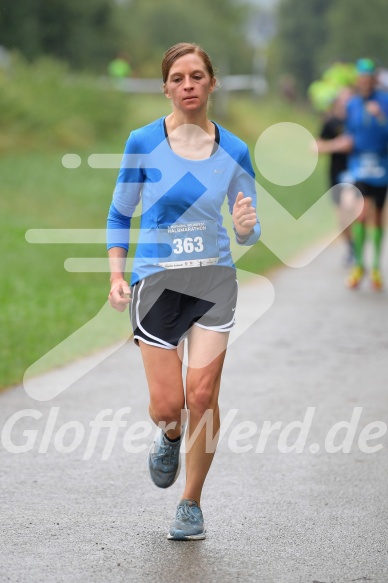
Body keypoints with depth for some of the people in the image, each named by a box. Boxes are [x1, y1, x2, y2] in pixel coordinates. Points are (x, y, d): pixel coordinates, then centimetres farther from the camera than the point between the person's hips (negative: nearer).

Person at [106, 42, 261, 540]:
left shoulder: (234, 151, 0)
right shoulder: (143, 143, -4)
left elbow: (249, 231, 9)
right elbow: (119, 215, 6)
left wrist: (246, 227, -15)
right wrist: (116, 278, -4)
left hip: (214, 279, 1)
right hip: (157, 279, -1)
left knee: (202, 395, -7)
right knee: (167, 405, -4)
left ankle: (191, 505, 11)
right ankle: (170, 435, 36)